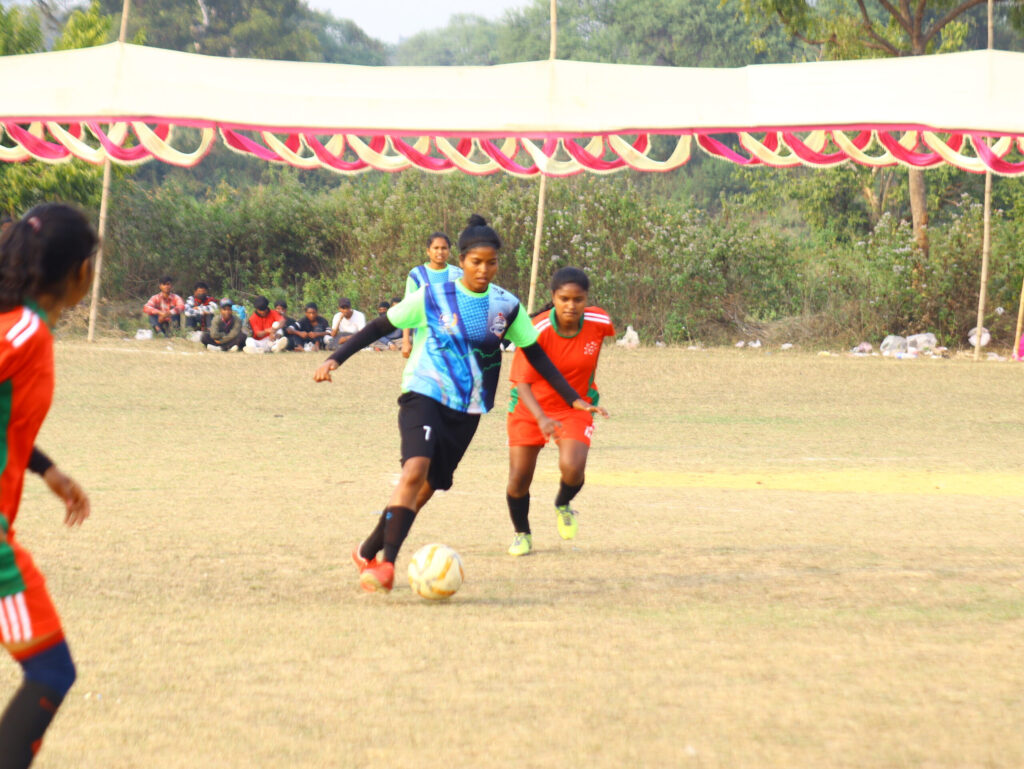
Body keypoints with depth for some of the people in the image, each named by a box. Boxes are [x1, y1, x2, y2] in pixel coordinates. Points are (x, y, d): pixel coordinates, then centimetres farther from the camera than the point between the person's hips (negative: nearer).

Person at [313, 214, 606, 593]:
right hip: (423, 395, -4)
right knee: (416, 469, -26)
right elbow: (380, 326, 2)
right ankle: (386, 562, -28)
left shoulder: (507, 307, 5)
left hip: (467, 409, 4)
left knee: (428, 487, 4)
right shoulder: (432, 297, -4)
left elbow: (535, 355, 14)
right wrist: (335, 359, -6)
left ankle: (369, 552, 21)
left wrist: (573, 398, 12)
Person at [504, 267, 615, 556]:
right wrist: (541, 418, -40)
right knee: (518, 480, -2)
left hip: (575, 407, 1)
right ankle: (522, 534, 30)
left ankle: (563, 506, 12)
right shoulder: (537, 331, -24)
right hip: (530, 408, -1)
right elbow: (522, 383, -23)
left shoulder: (599, 322, -16)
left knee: (572, 468, -24)